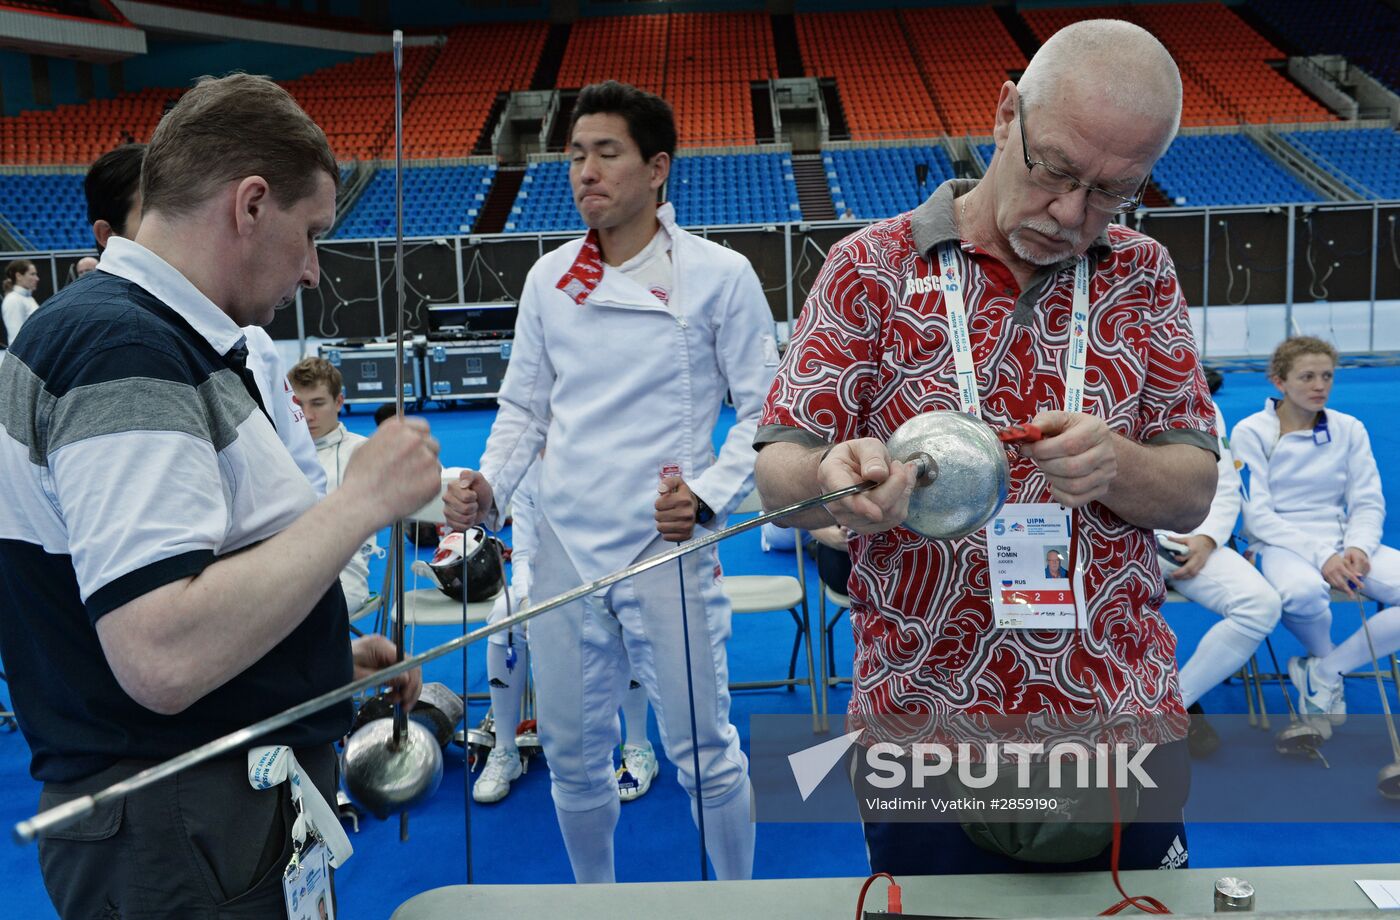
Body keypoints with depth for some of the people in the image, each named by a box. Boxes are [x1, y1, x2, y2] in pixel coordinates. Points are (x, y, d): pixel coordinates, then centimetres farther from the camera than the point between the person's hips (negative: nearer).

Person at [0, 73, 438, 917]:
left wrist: (327, 656, 12)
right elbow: (163, 658, -30)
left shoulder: (157, 338, 10)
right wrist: (364, 498, -23)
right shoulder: (124, 347, -22)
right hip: (178, 850, -10)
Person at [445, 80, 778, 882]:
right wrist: (490, 487, -5)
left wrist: (708, 496, -17)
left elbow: (765, 415, -3)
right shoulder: (549, 278, 7)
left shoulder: (719, 275, -5)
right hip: (564, 545, 4)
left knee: (702, 749, 6)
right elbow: (526, 409, 13)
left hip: (668, 547, -4)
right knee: (573, 751, 15)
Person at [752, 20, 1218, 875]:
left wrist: (1113, 466, -22)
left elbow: (1193, 494, 1)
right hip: (921, 722, -2)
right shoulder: (871, 268, -5)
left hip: (1121, 718, 3)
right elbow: (776, 471, -8)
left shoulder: (1143, 275, 3)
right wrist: (831, 479, -31)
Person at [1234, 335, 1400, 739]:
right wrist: (1321, 556, -22)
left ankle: (1321, 673, -10)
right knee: (1303, 591, -40)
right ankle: (1327, 660, -3)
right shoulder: (1251, 432, -3)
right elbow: (1258, 514, -10)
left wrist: (1357, 547, -16)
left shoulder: (1349, 429, 9)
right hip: (1280, 543, -4)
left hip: (1343, 541, 5)